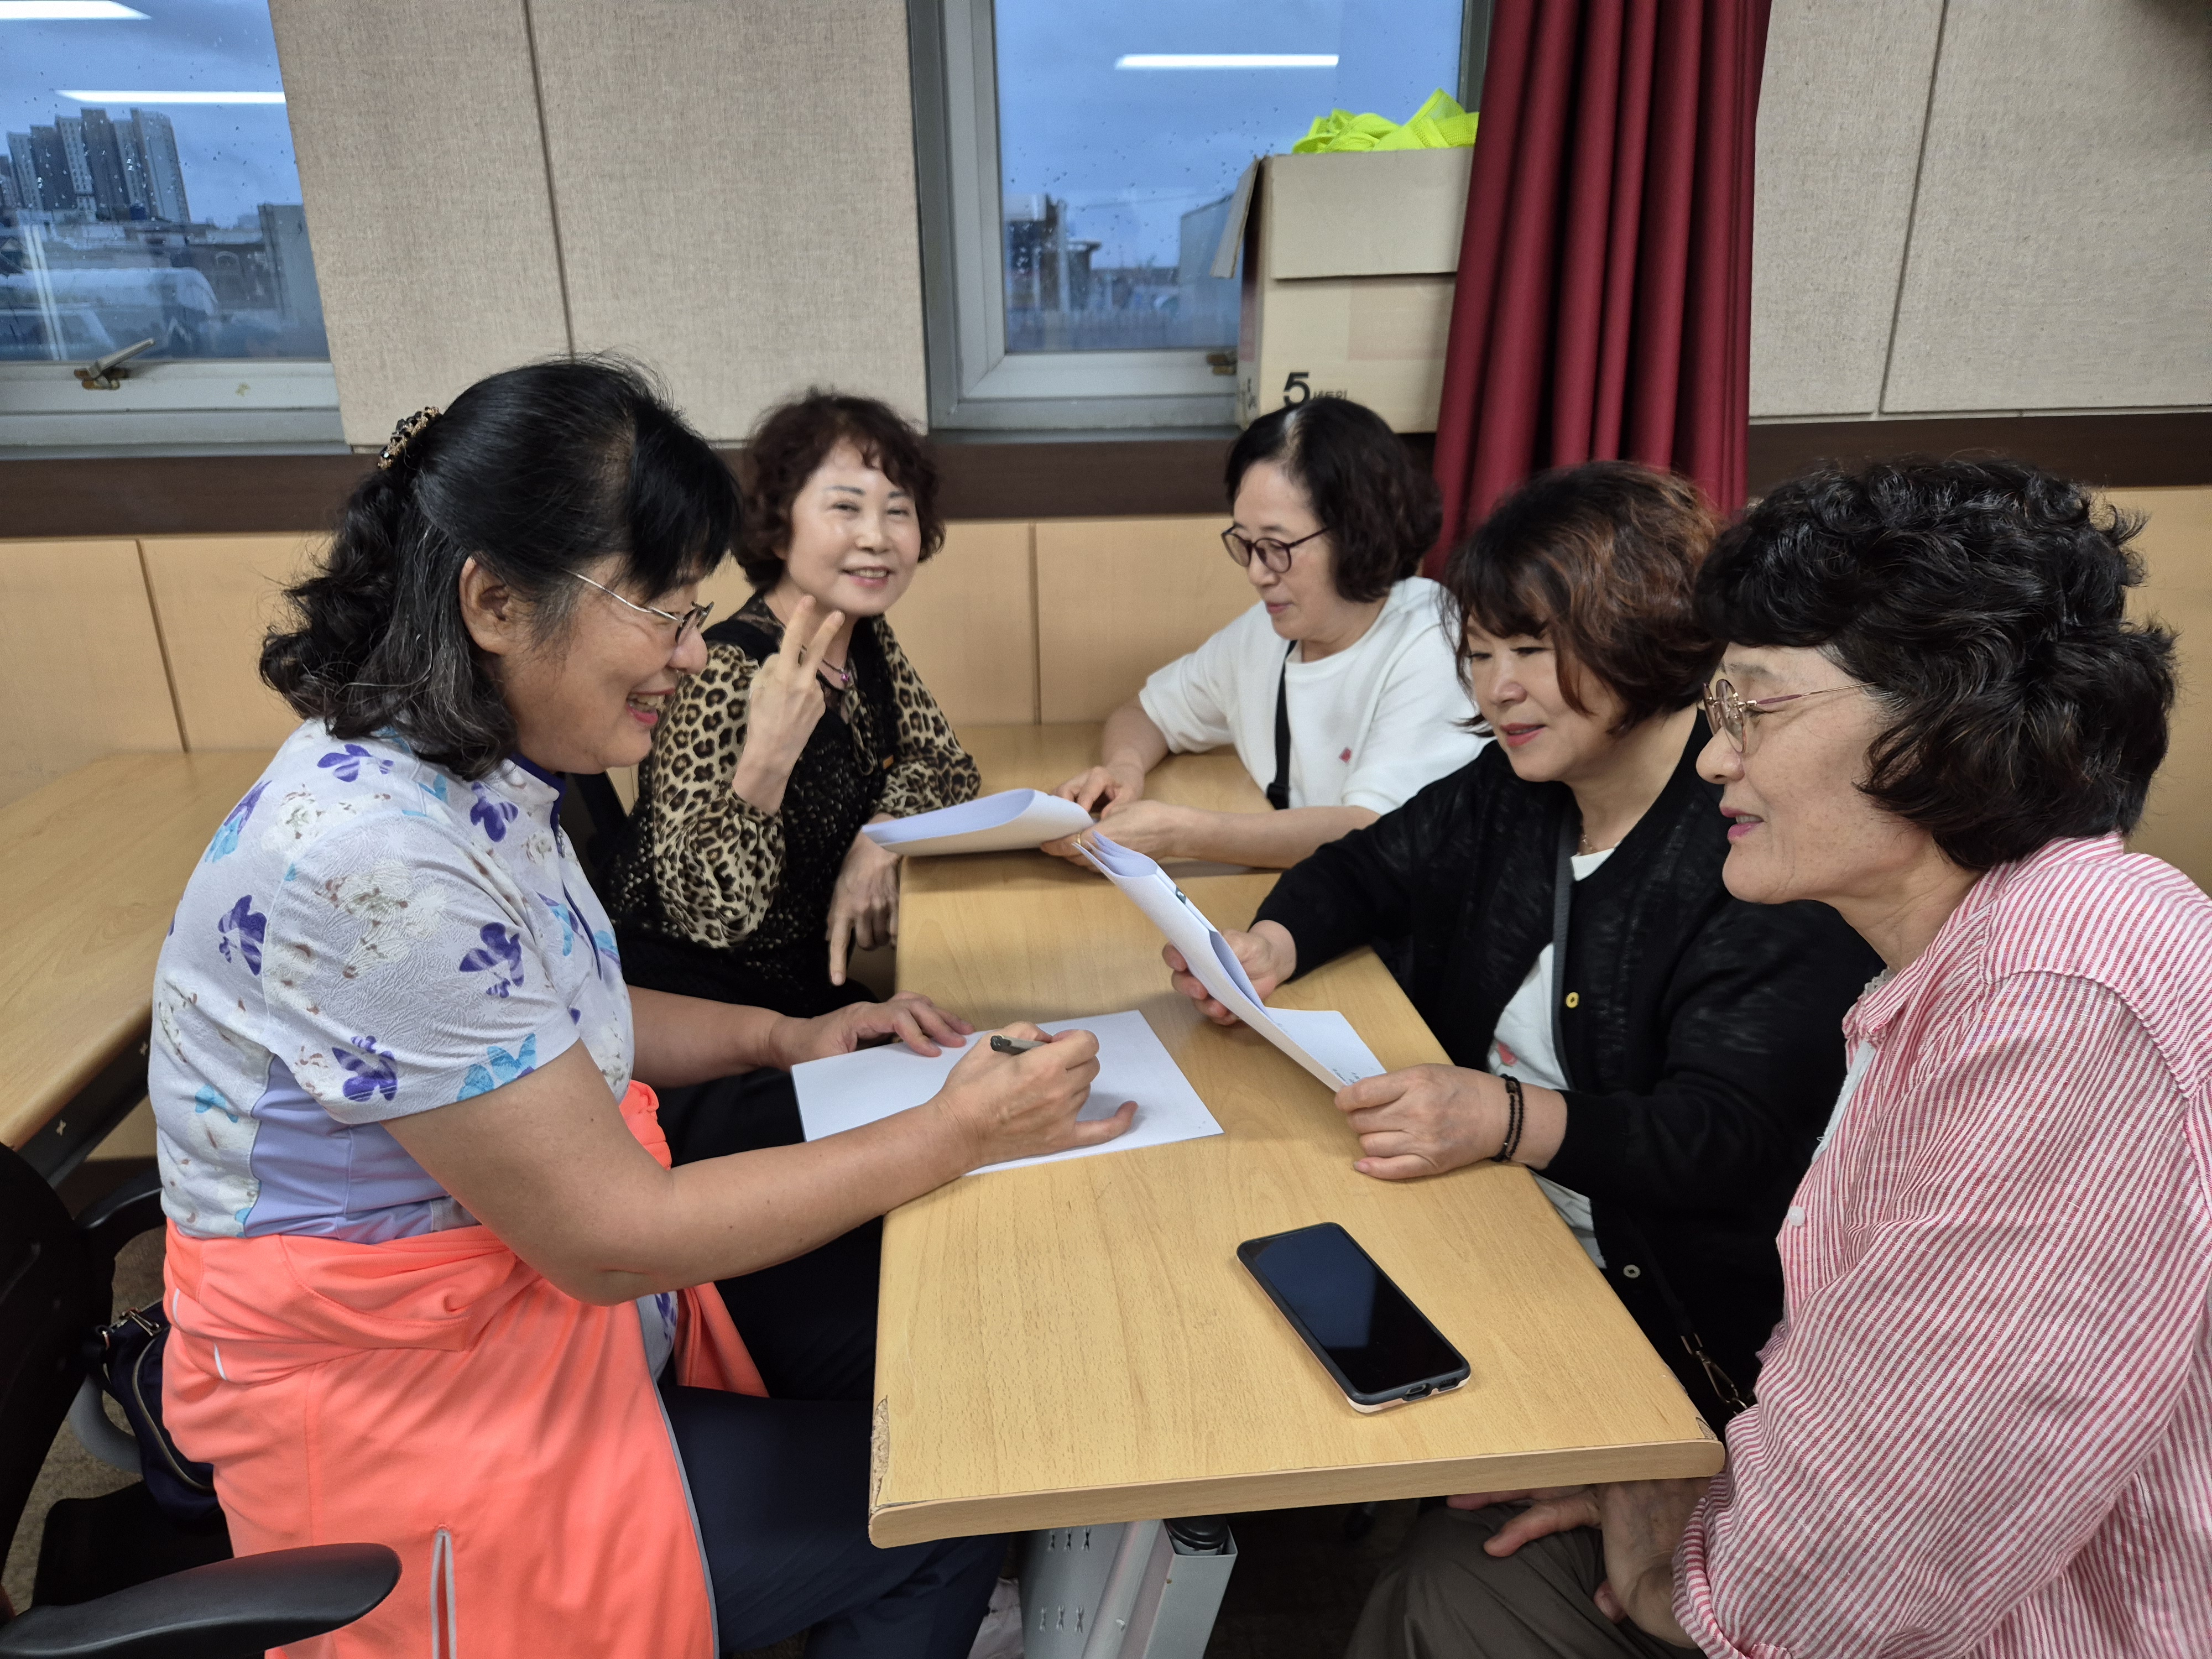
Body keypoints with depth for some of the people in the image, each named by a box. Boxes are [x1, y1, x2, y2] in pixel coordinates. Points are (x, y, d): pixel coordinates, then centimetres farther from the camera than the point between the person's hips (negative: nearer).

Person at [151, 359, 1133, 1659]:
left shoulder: (478, 771, -3)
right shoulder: (370, 859, -32)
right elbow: (610, 1238, -27)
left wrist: (786, 1036, 1)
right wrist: (956, 1135, -20)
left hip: (554, 1296, 8)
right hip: (416, 1441, -8)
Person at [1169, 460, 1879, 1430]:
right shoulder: (1510, 787, 5)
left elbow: (1728, 1141, -22)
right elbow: (1364, 870, 18)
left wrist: (1509, 1119, -37)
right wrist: (1267, 950, -3)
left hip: (1661, 1304, -6)